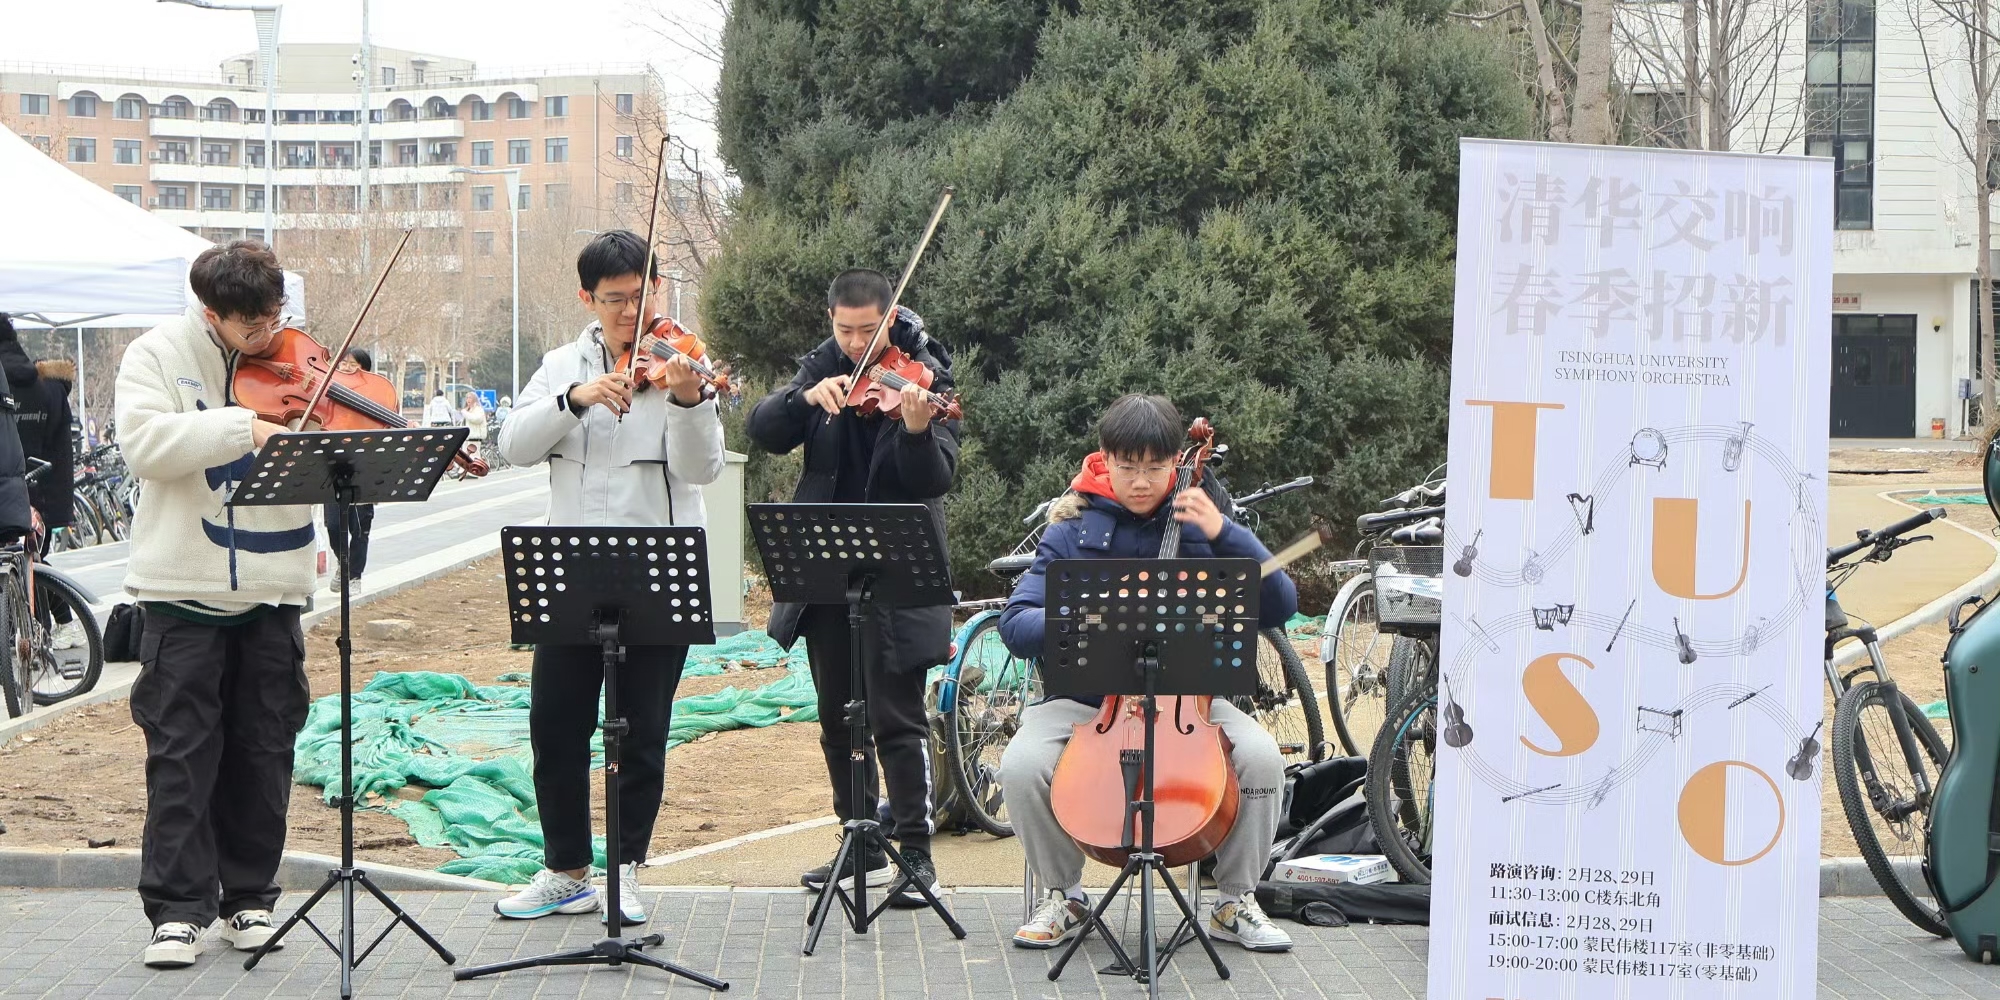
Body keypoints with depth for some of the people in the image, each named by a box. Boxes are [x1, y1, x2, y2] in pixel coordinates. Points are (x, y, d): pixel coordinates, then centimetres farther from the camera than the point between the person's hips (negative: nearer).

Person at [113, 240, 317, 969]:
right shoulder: (160, 355, -4)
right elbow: (144, 443, -21)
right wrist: (242, 427, -29)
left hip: (272, 589, 3)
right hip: (185, 588, -3)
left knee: (262, 755, 8)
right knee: (182, 752, -2)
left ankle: (248, 898, 19)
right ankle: (178, 908, 3)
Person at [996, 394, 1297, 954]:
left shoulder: (1199, 526, 2)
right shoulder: (1074, 531, 0)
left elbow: (1279, 608, -5)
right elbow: (1015, 624, -9)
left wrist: (1224, 534, -17)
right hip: (1086, 700, -1)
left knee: (1260, 755, -27)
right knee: (1022, 764, -29)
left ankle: (1236, 902, -4)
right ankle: (1065, 896, -2)